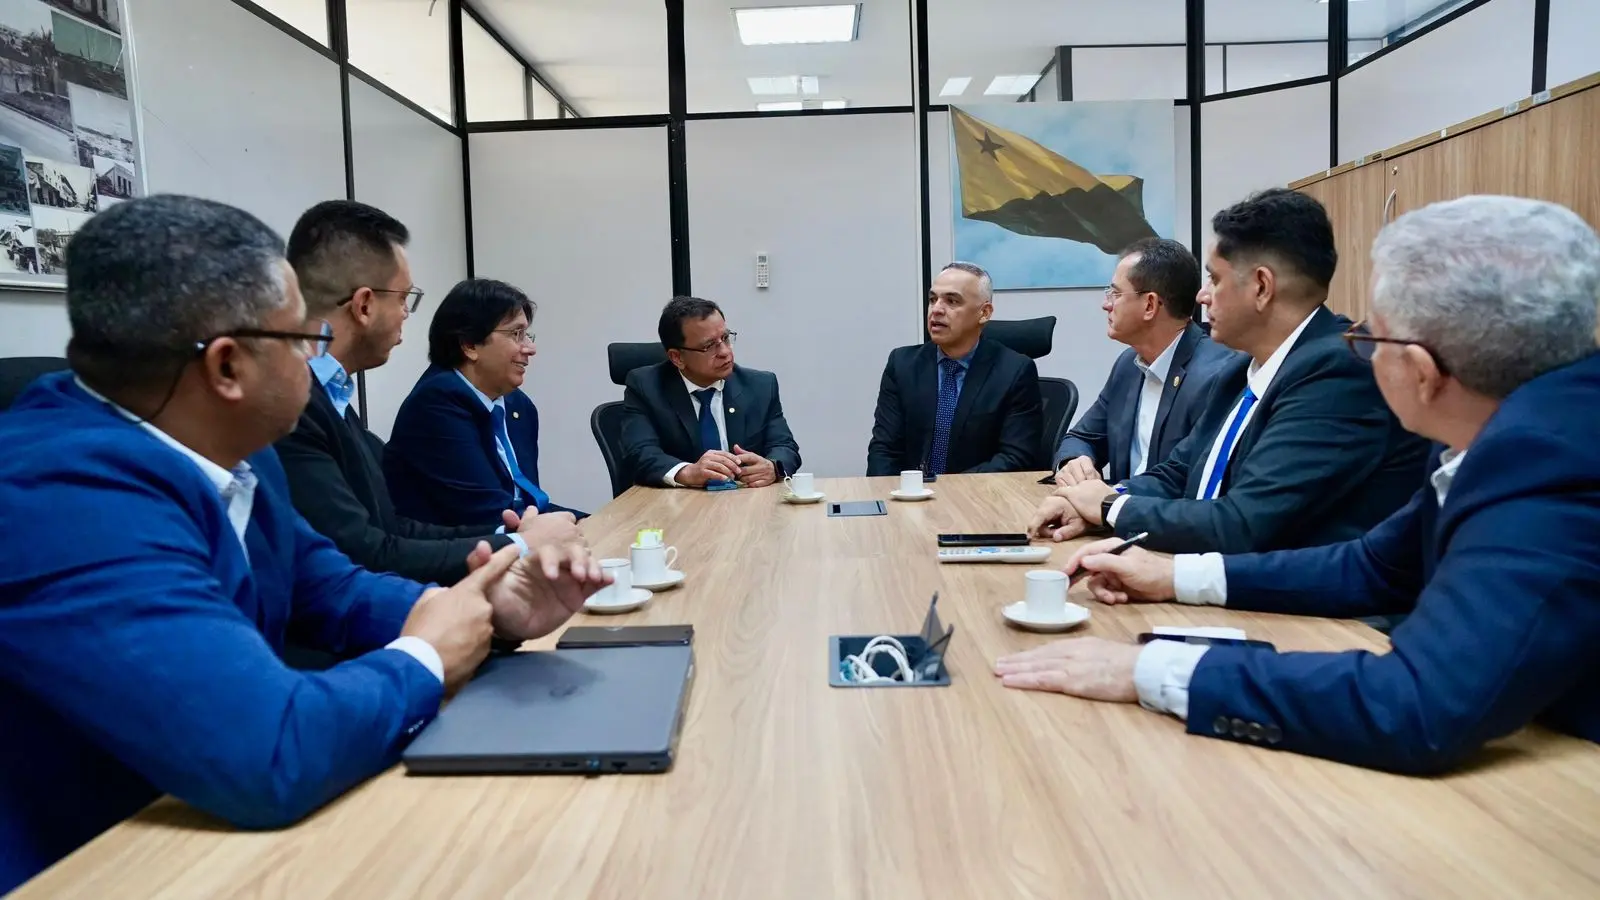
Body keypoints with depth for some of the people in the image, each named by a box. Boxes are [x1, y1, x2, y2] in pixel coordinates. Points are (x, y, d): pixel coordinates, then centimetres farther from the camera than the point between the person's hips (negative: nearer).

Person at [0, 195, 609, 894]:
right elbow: (271, 757, -35)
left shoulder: (228, 451, 0)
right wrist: (424, 661, -17)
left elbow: (332, 591, 10)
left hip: (212, 827, 8)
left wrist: (488, 610, -7)